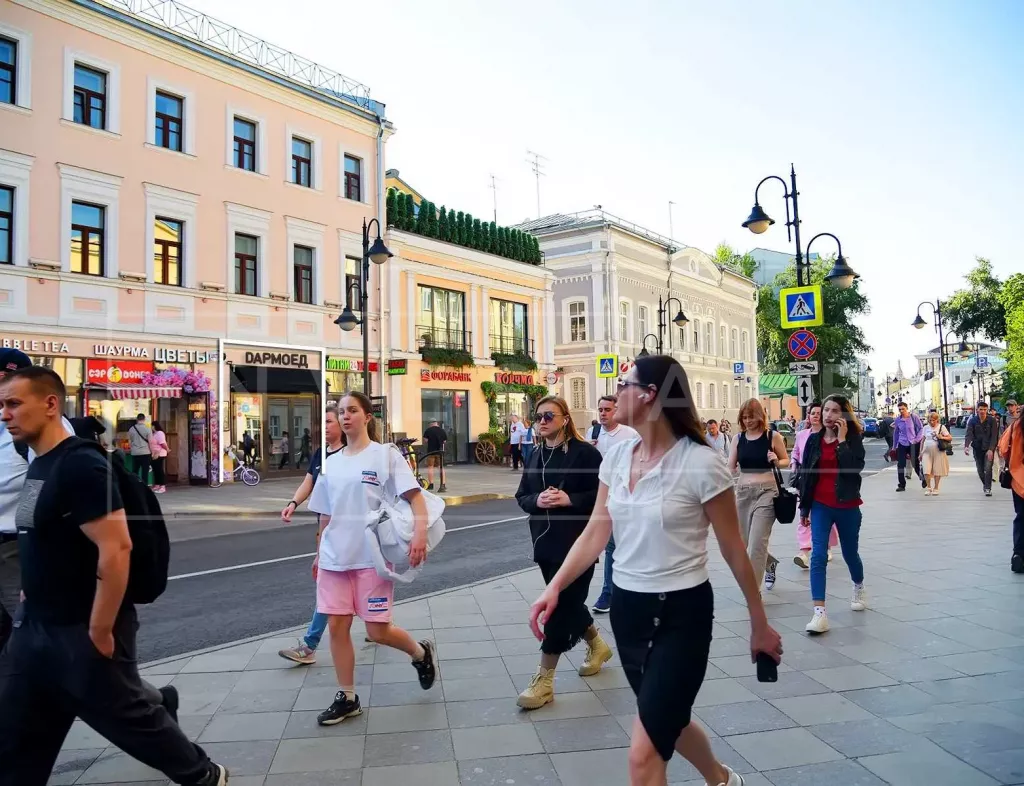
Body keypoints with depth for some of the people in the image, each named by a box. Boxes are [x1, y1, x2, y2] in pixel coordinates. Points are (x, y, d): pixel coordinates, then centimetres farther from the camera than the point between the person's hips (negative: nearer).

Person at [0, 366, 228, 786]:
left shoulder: (80, 466, -20)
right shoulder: (37, 466, 10)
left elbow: (116, 550, -26)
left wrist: (99, 631, -23)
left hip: (82, 632, -9)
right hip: (34, 629, 9)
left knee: (131, 718, 7)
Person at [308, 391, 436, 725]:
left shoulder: (386, 454, -6)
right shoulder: (331, 463, 10)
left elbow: (415, 496, -12)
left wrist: (420, 533, -27)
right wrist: (320, 553, 20)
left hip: (372, 557, -5)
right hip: (335, 558, 5)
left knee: (377, 630, -1)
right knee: (337, 626, 5)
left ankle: (421, 652, 29)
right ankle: (347, 698, 20)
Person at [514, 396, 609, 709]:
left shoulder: (584, 452, -10)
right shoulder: (536, 455, 9)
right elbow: (522, 497, 10)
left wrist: (569, 499, -22)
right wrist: (537, 500, -11)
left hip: (578, 543, -7)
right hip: (546, 543, 7)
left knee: (562, 607, -3)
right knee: (567, 602, 18)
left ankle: (544, 680, 6)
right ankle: (597, 646, 44)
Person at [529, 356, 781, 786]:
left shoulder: (701, 464, -18)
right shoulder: (616, 456, 0)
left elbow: (734, 552, -9)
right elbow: (596, 531, 2)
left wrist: (759, 624, -1)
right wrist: (555, 587, -10)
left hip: (681, 613, -7)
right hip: (626, 607, 7)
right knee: (668, 719, 26)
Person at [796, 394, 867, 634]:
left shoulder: (854, 439, -4)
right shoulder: (814, 440, 2)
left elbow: (854, 468, -22)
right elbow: (806, 474, 6)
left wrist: (842, 439, -20)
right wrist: (804, 507, 7)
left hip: (847, 506, -1)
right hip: (820, 505, 1)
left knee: (850, 553, 16)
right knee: (818, 556, -11)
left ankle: (859, 588, 48)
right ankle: (819, 613, -14)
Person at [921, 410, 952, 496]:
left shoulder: (941, 427, 2)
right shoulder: (926, 427, 9)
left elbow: (950, 438, 2)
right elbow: (923, 440, 15)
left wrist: (942, 437, -17)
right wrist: (921, 452, 13)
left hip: (938, 452, -1)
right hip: (927, 452, 1)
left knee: (937, 471, 5)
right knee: (926, 471, -9)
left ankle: (935, 488, 19)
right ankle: (929, 488, 6)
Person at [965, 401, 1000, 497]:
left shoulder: (992, 420, -8)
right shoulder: (972, 421, -4)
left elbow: (994, 436, -12)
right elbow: (969, 434, -13)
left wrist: (991, 449, -22)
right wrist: (966, 446, -30)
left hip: (989, 448, -2)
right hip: (977, 448, 2)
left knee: (988, 468, -12)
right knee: (980, 470, 10)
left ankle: (988, 488, -1)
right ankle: (985, 484, 35)